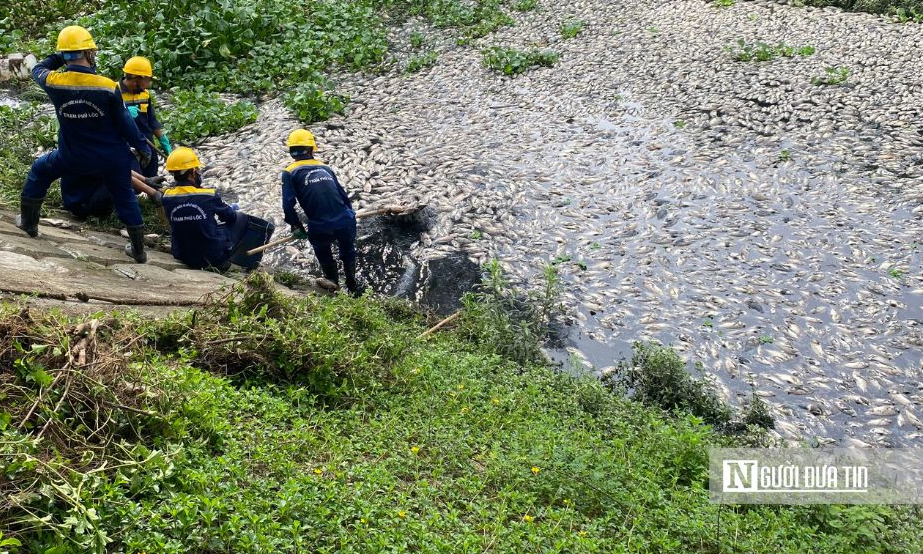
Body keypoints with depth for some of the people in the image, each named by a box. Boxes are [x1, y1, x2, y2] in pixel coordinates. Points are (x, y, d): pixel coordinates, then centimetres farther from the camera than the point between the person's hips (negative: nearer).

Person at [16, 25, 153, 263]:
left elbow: (38, 69, 13)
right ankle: (139, 251, 20)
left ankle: (29, 223, 38)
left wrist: (60, 57, 11)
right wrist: (142, 147, 3)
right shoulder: (108, 87, -20)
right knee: (125, 199, 15)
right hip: (112, 158, -1)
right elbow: (125, 124, -10)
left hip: (73, 156, 1)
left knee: (39, 172, 28)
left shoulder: (53, 82, -13)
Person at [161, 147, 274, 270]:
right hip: (214, 255, -5)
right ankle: (250, 262, 30)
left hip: (182, 257, 5)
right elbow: (230, 216, -3)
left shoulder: (167, 197, -8)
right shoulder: (208, 196, -19)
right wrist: (232, 211, 23)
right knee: (242, 219, 15)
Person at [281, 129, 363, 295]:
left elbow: (288, 205, -6)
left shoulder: (290, 173, 3)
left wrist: (296, 227, 8)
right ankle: (353, 287, 45)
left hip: (319, 229, -3)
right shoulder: (325, 167, 15)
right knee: (348, 254, 30)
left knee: (324, 256, 29)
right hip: (345, 222, 3)